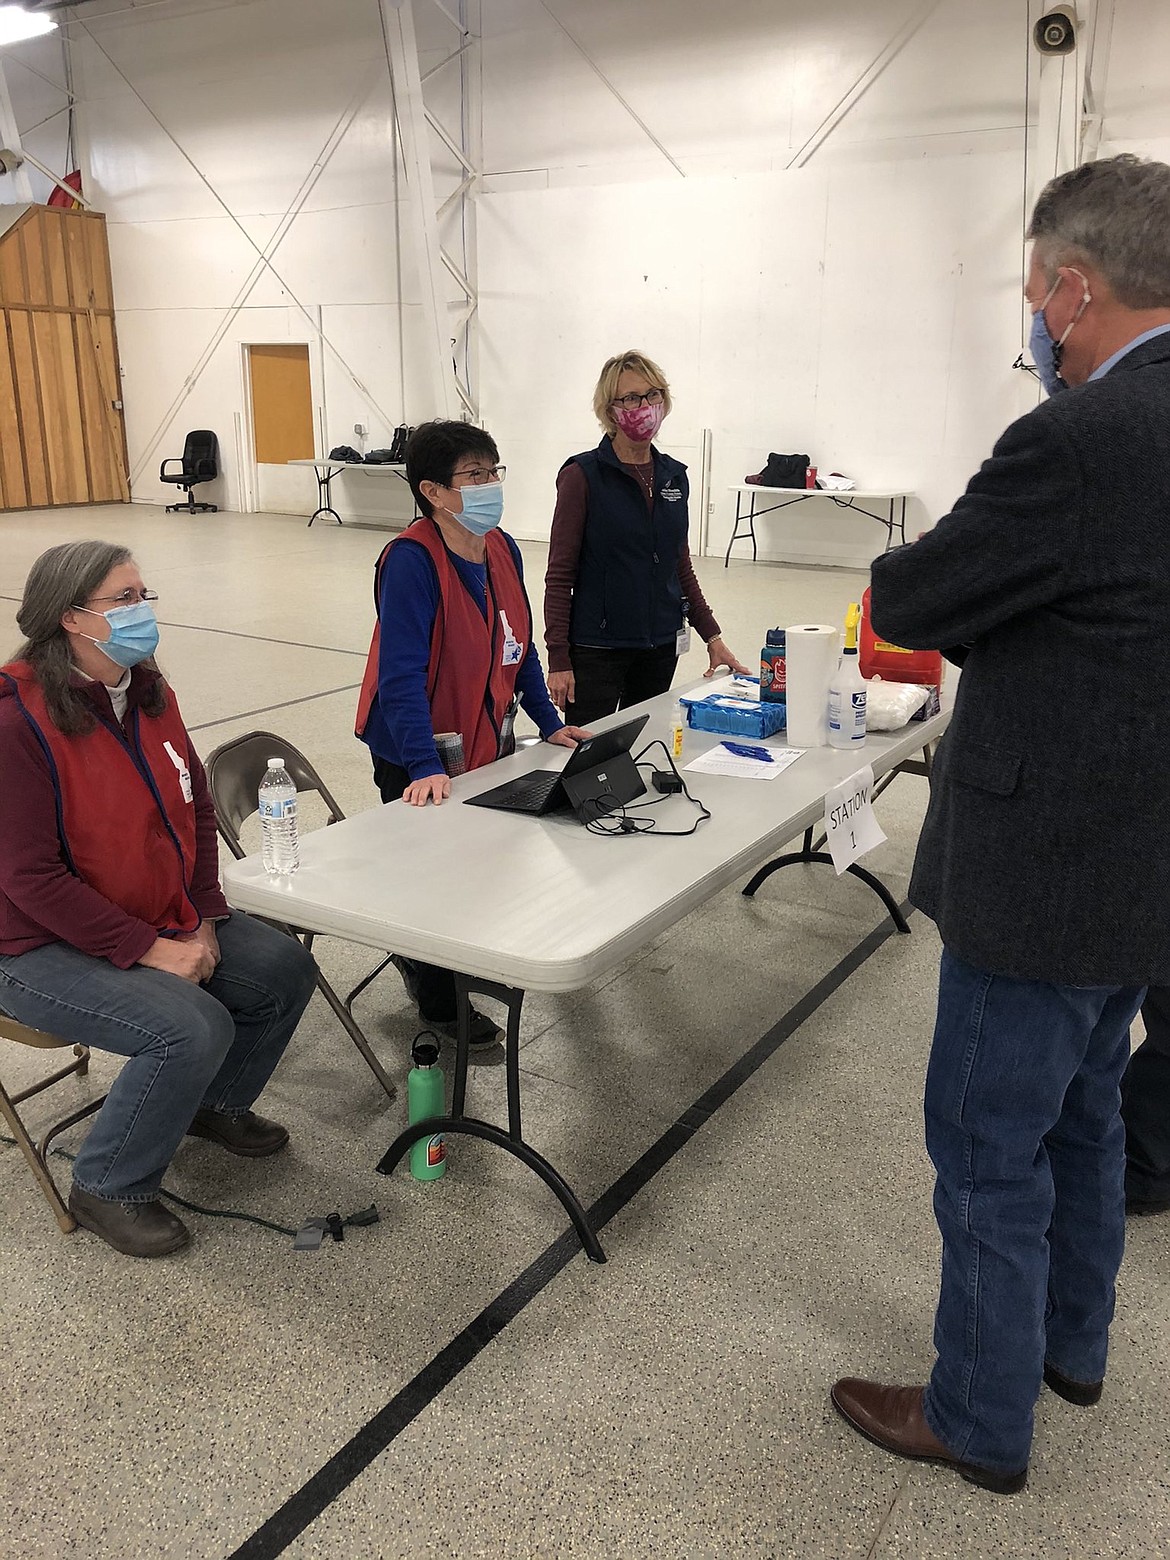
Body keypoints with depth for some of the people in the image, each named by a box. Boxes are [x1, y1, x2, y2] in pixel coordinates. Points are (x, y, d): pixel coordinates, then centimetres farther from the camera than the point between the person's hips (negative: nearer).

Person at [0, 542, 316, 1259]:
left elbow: (196, 808, 8)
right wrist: (151, 950, -22)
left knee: (287, 970, -1)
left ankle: (217, 1102, 26)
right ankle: (108, 1189, 0)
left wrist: (205, 920, -3)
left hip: (164, 920, 8)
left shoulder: (148, 691, 1)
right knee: (193, 1028, -26)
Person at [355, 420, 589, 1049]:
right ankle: (441, 1003, 30)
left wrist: (548, 723, 8)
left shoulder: (503, 549, 0)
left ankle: (422, 956, 42)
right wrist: (425, 767, -37)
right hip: (419, 762, -7)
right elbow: (402, 673, -29)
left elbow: (519, 647, 11)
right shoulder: (410, 561, -23)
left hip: (488, 742, 7)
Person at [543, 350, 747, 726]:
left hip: (661, 647, 5)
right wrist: (558, 659, -14)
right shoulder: (583, 475, -7)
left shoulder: (674, 476, 8)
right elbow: (559, 575, -8)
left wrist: (712, 637, 12)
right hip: (595, 649, -5)